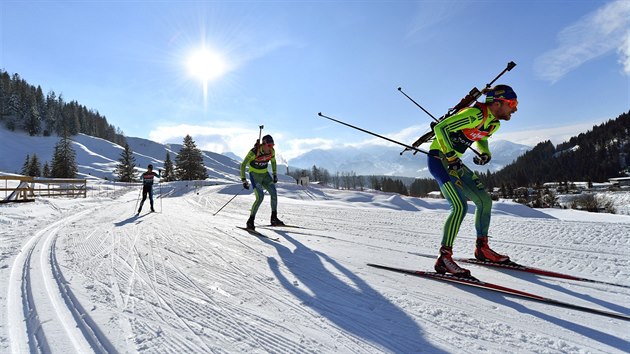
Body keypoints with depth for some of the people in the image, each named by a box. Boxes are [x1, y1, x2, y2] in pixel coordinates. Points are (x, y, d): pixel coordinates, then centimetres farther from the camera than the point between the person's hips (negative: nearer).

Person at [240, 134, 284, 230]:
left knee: (274, 193, -8)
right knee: (260, 197, -19)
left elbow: (273, 161, 14)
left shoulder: (272, 151, -9)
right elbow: (243, 165, -19)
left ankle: (274, 219, 4)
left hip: (265, 174, 6)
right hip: (255, 175, -5)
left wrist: (275, 174, 11)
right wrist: (244, 180, -23)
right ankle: (250, 221, -5)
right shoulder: (254, 152, -25)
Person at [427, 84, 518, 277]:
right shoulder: (475, 114, -20)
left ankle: (482, 248, 24)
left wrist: (485, 153, 6)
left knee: (485, 201, 9)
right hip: (439, 158, -10)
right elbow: (440, 128, -25)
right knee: (460, 206, -21)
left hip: (454, 162, 10)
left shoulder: (494, 123, 8)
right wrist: (451, 157, -26)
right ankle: (444, 258, -14)